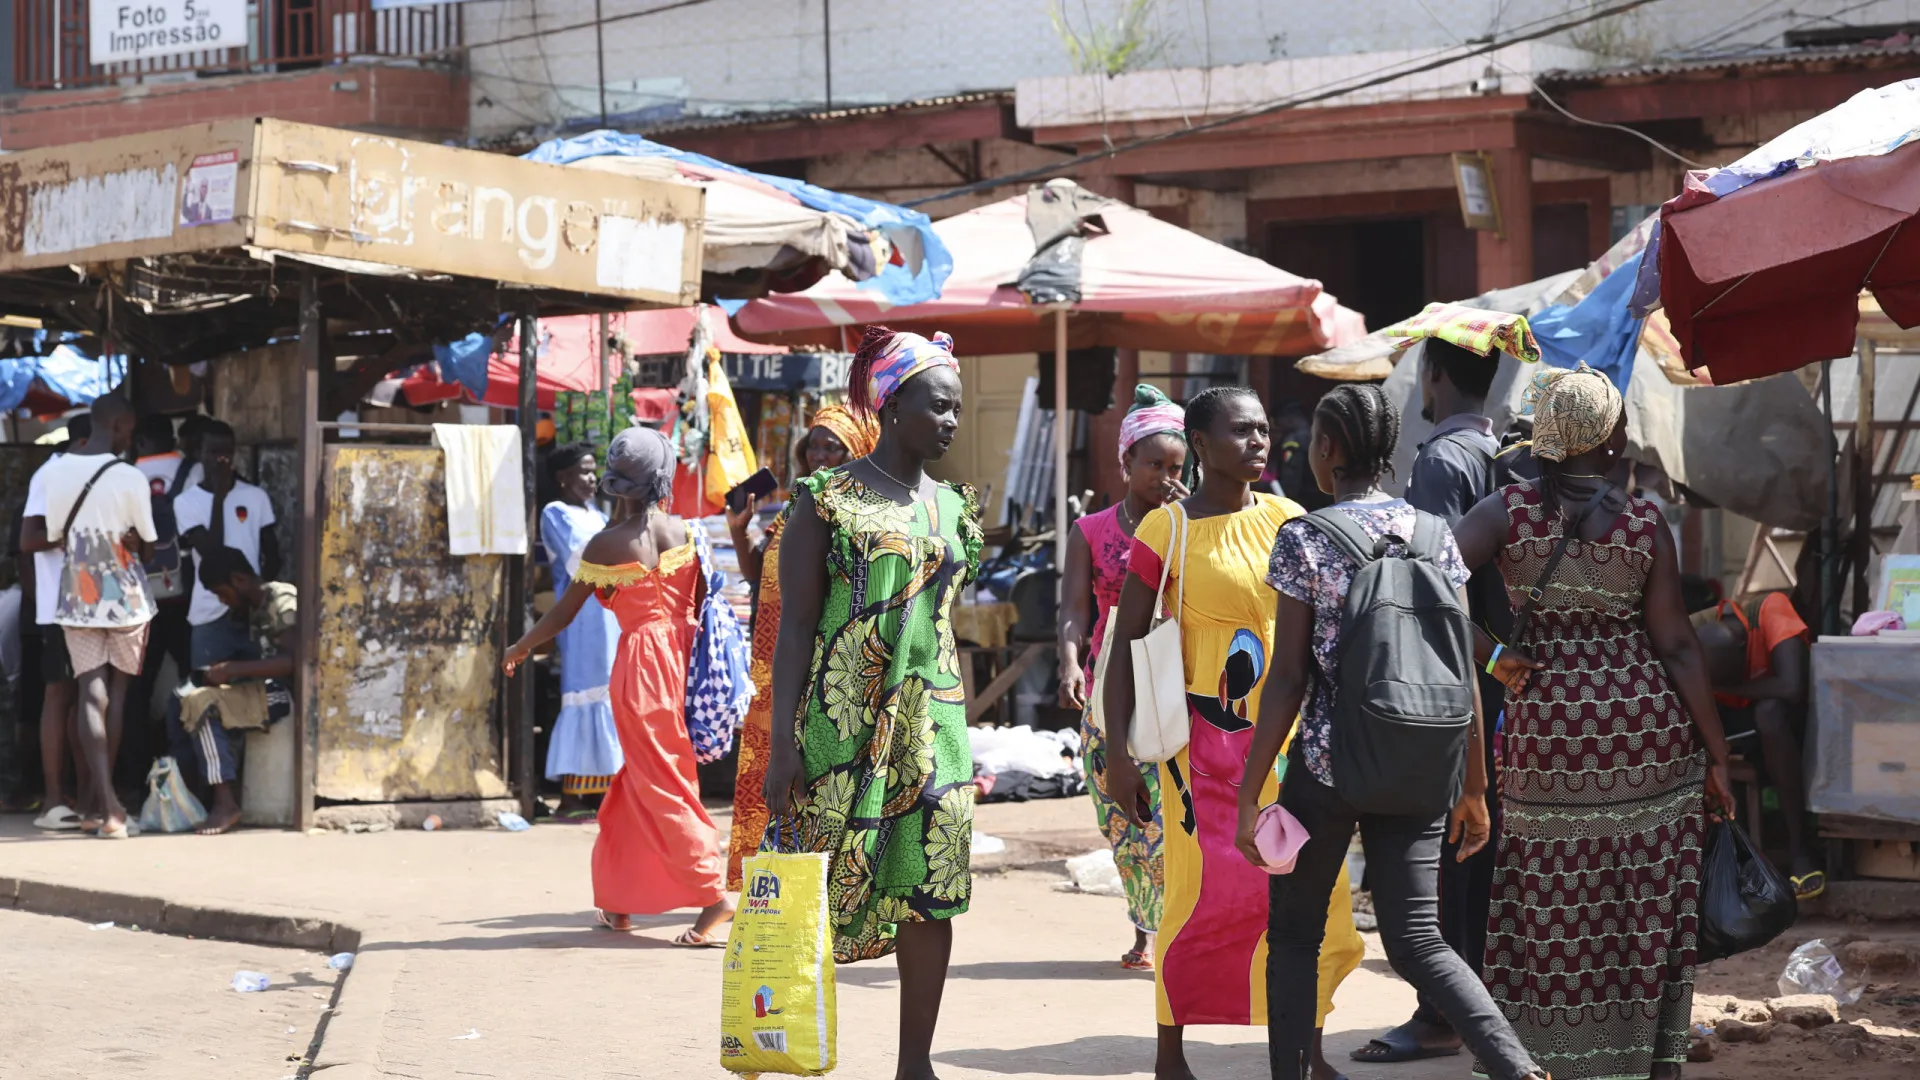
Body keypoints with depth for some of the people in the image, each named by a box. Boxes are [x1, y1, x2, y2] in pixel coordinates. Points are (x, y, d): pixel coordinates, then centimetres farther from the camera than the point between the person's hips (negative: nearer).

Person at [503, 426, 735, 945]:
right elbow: (701, 601, 3)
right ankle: (618, 901, 23)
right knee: (636, 781, 16)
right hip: (683, 659, 5)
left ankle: (715, 897, -11)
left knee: (660, 785, 0)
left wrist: (520, 648, 13)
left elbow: (562, 614, -2)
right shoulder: (683, 531, -1)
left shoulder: (606, 544, -10)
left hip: (640, 664, -5)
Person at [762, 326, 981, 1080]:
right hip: (843, 718, -5)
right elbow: (795, 625, -5)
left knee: (931, 892, 2)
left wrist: (957, 731, 16)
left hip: (931, 721, 5)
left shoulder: (951, 507, 13)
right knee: (821, 893, -6)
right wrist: (783, 743, -12)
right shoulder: (828, 500, -3)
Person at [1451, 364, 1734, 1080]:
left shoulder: (1509, 510, -3)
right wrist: (1716, 752, 2)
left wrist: (1490, 653, -7)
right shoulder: (1646, 525, -3)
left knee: (1553, 910, 8)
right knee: (1649, 906, 8)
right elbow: (1677, 645, -3)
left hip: (1548, 727, 0)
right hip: (1649, 727, 0)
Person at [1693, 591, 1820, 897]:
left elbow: (1791, 688, -40)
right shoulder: (1694, 632, -21)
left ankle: (1800, 850, -33)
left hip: (1783, 717, -3)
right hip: (1732, 715, 3)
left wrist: (1728, 687, -28)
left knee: (1769, 711, -38)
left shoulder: (1770, 609, -29)